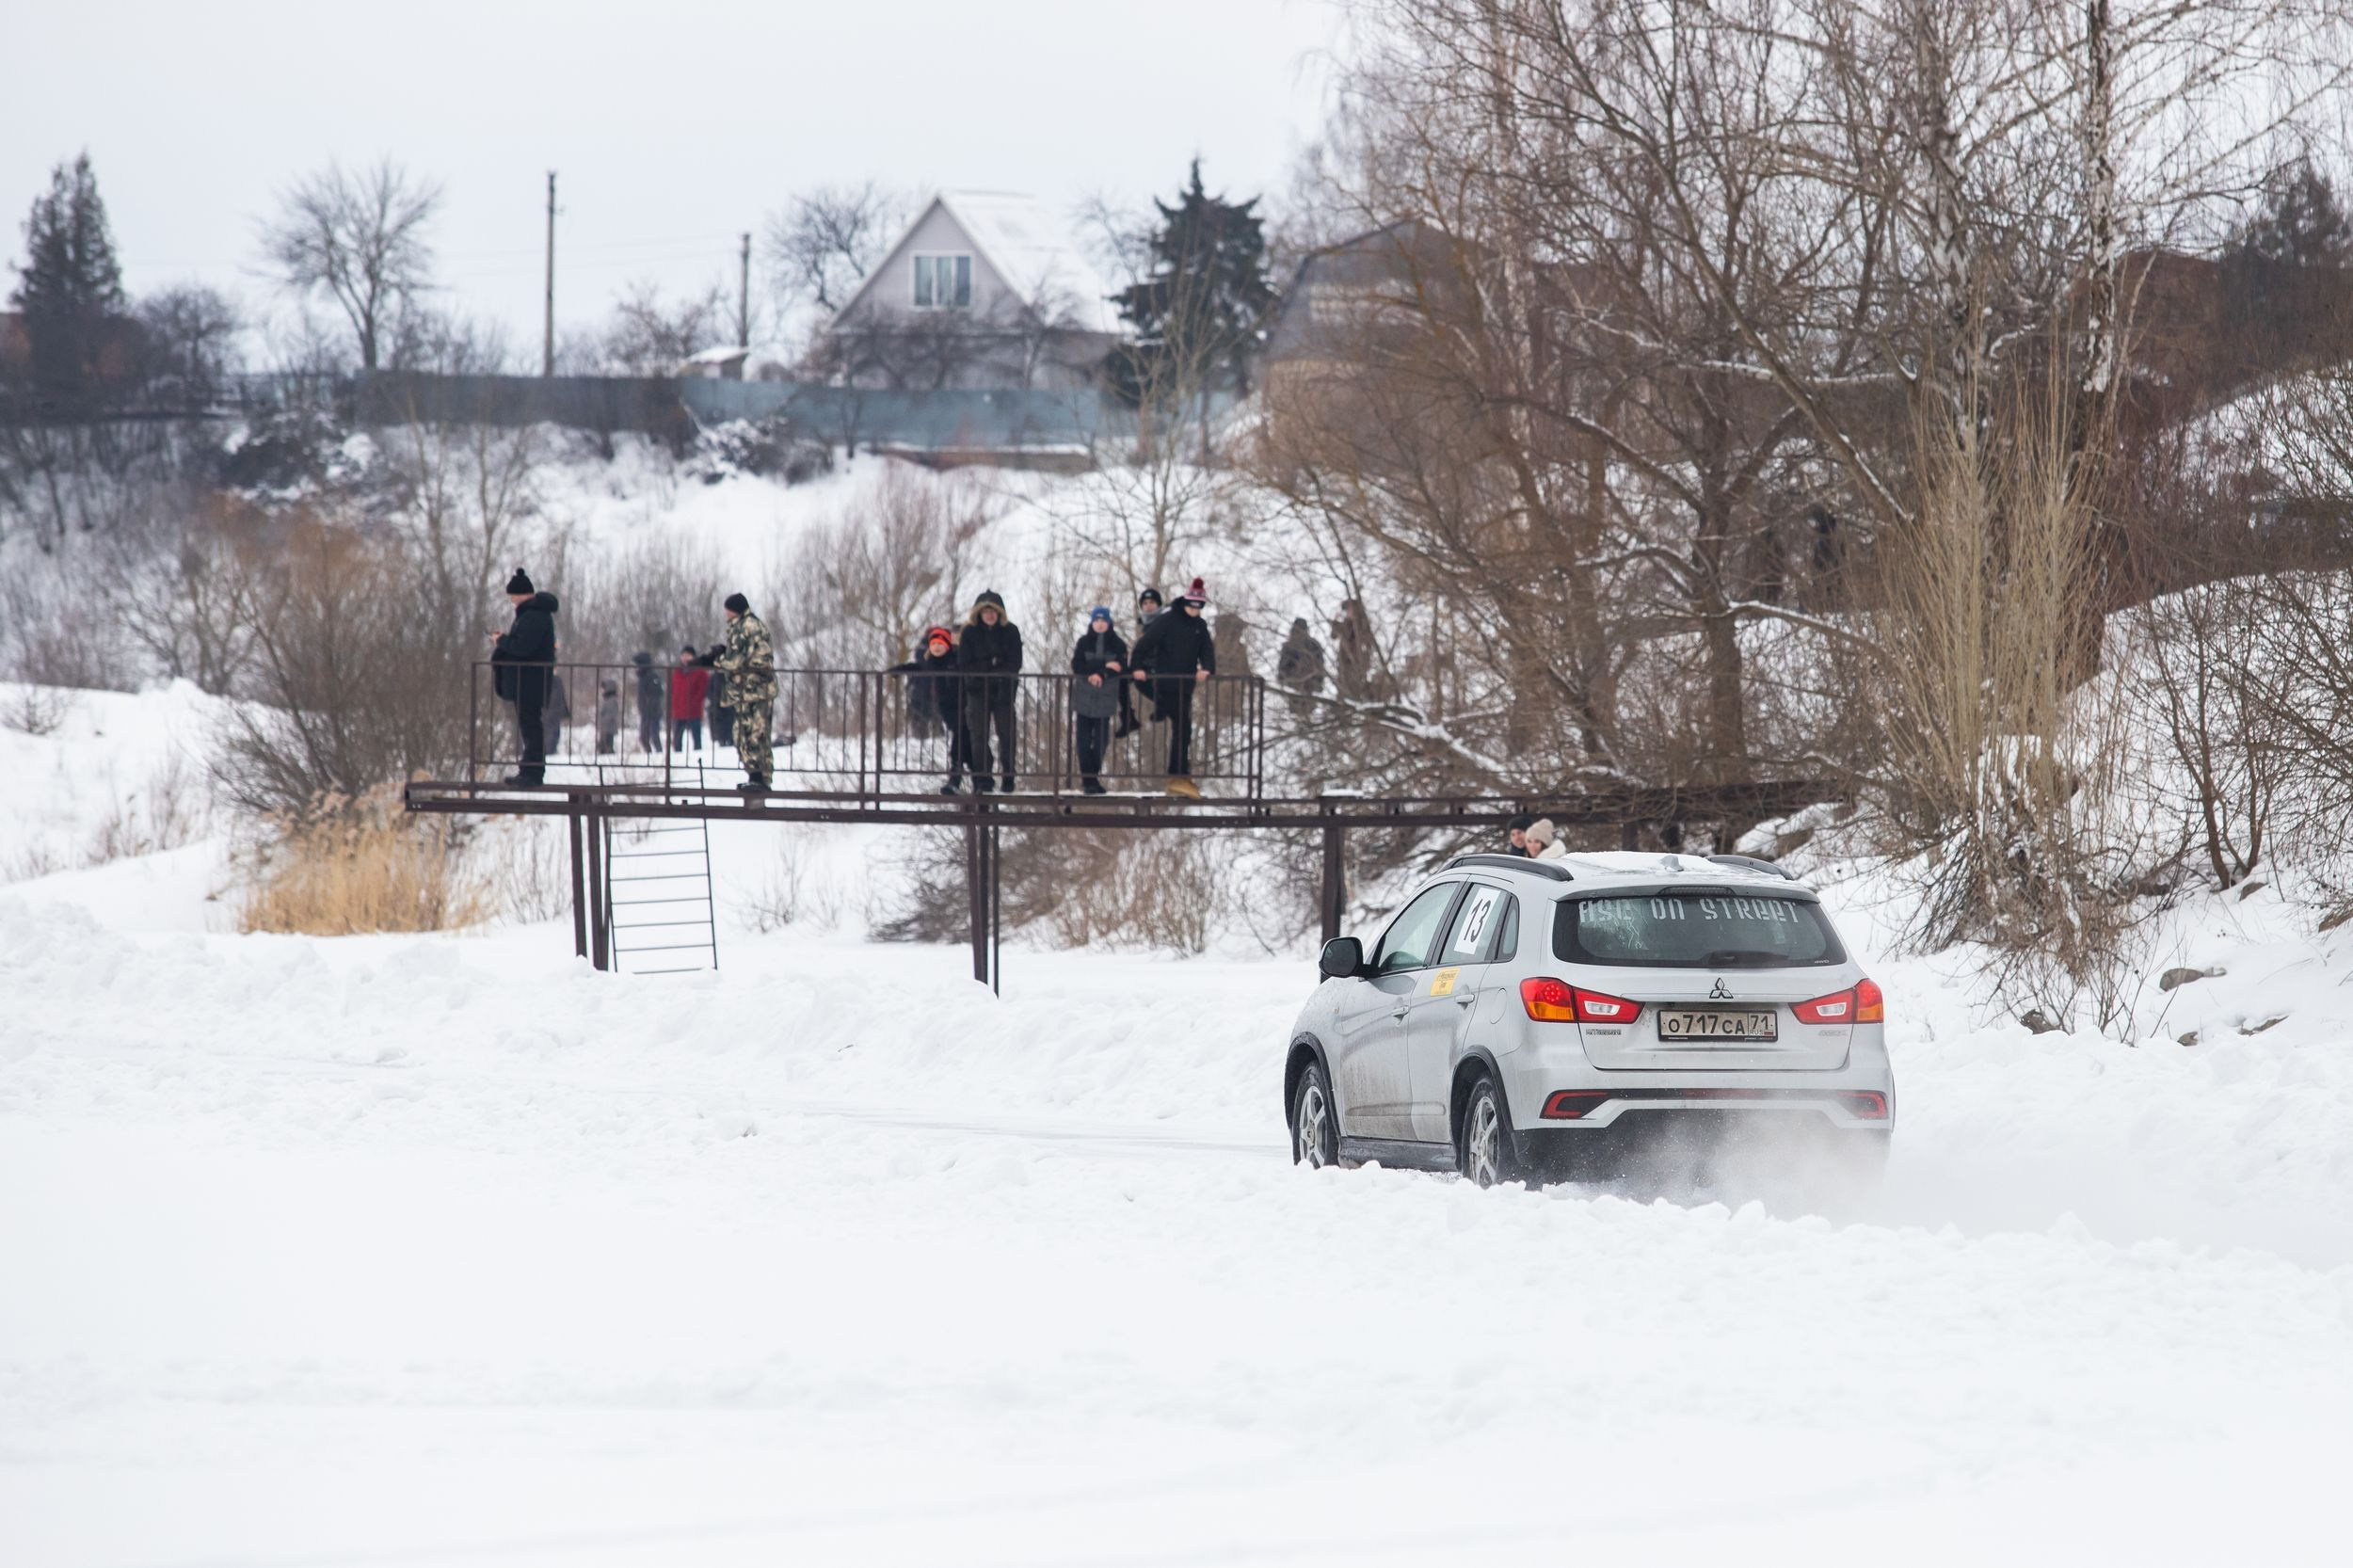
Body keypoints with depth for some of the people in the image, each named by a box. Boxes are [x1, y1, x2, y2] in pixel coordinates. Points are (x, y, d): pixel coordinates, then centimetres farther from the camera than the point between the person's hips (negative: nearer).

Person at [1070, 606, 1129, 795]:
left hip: (1105, 699, 0)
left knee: (1101, 740, 0)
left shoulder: (1118, 644, 4)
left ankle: (1092, 777, 12)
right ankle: (1088, 779, -1)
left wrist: (1100, 675, -19)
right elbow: (1077, 665, -6)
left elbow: (1121, 668, -6)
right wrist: (1104, 666, -15)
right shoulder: (1084, 643, 6)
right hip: (1084, 698, 0)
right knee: (1084, 740, -4)